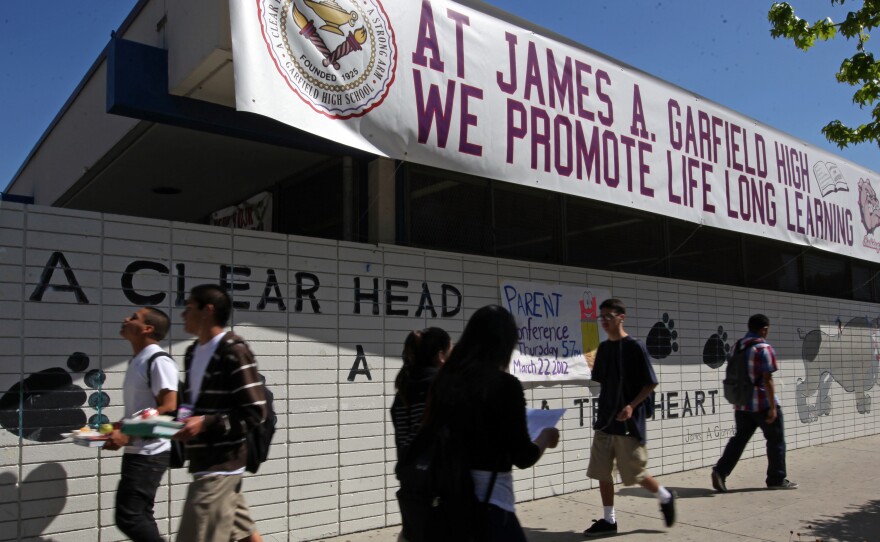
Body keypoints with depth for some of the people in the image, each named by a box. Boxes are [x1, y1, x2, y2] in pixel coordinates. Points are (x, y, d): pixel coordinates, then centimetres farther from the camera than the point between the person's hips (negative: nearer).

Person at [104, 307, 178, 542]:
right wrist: (118, 428, 7)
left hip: (150, 453, -10)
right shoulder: (136, 361, 13)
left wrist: (128, 435, -22)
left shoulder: (158, 361, -16)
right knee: (139, 516, 14)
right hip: (136, 451, 10)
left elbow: (168, 408, -22)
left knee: (127, 517, -7)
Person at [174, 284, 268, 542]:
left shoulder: (234, 351, -16)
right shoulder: (193, 352, 11)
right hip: (207, 461, 9)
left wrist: (206, 423, -23)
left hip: (220, 464, -9)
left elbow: (255, 413, -17)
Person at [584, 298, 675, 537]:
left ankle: (666, 497, 30)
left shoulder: (635, 346, -12)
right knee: (601, 472, 6)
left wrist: (631, 406, -20)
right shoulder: (603, 347, 8)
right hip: (605, 420, 6)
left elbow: (651, 383, -10)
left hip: (629, 422, -6)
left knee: (634, 474, 3)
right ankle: (609, 520, 19)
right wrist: (604, 409, 12)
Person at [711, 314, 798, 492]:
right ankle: (777, 479, 19)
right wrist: (772, 407, -16)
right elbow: (767, 380, -18)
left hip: (742, 404, 7)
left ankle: (720, 471, -3)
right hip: (762, 404, -7)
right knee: (776, 440, 10)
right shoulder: (764, 348, -14)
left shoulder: (737, 346, 9)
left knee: (739, 438, 10)